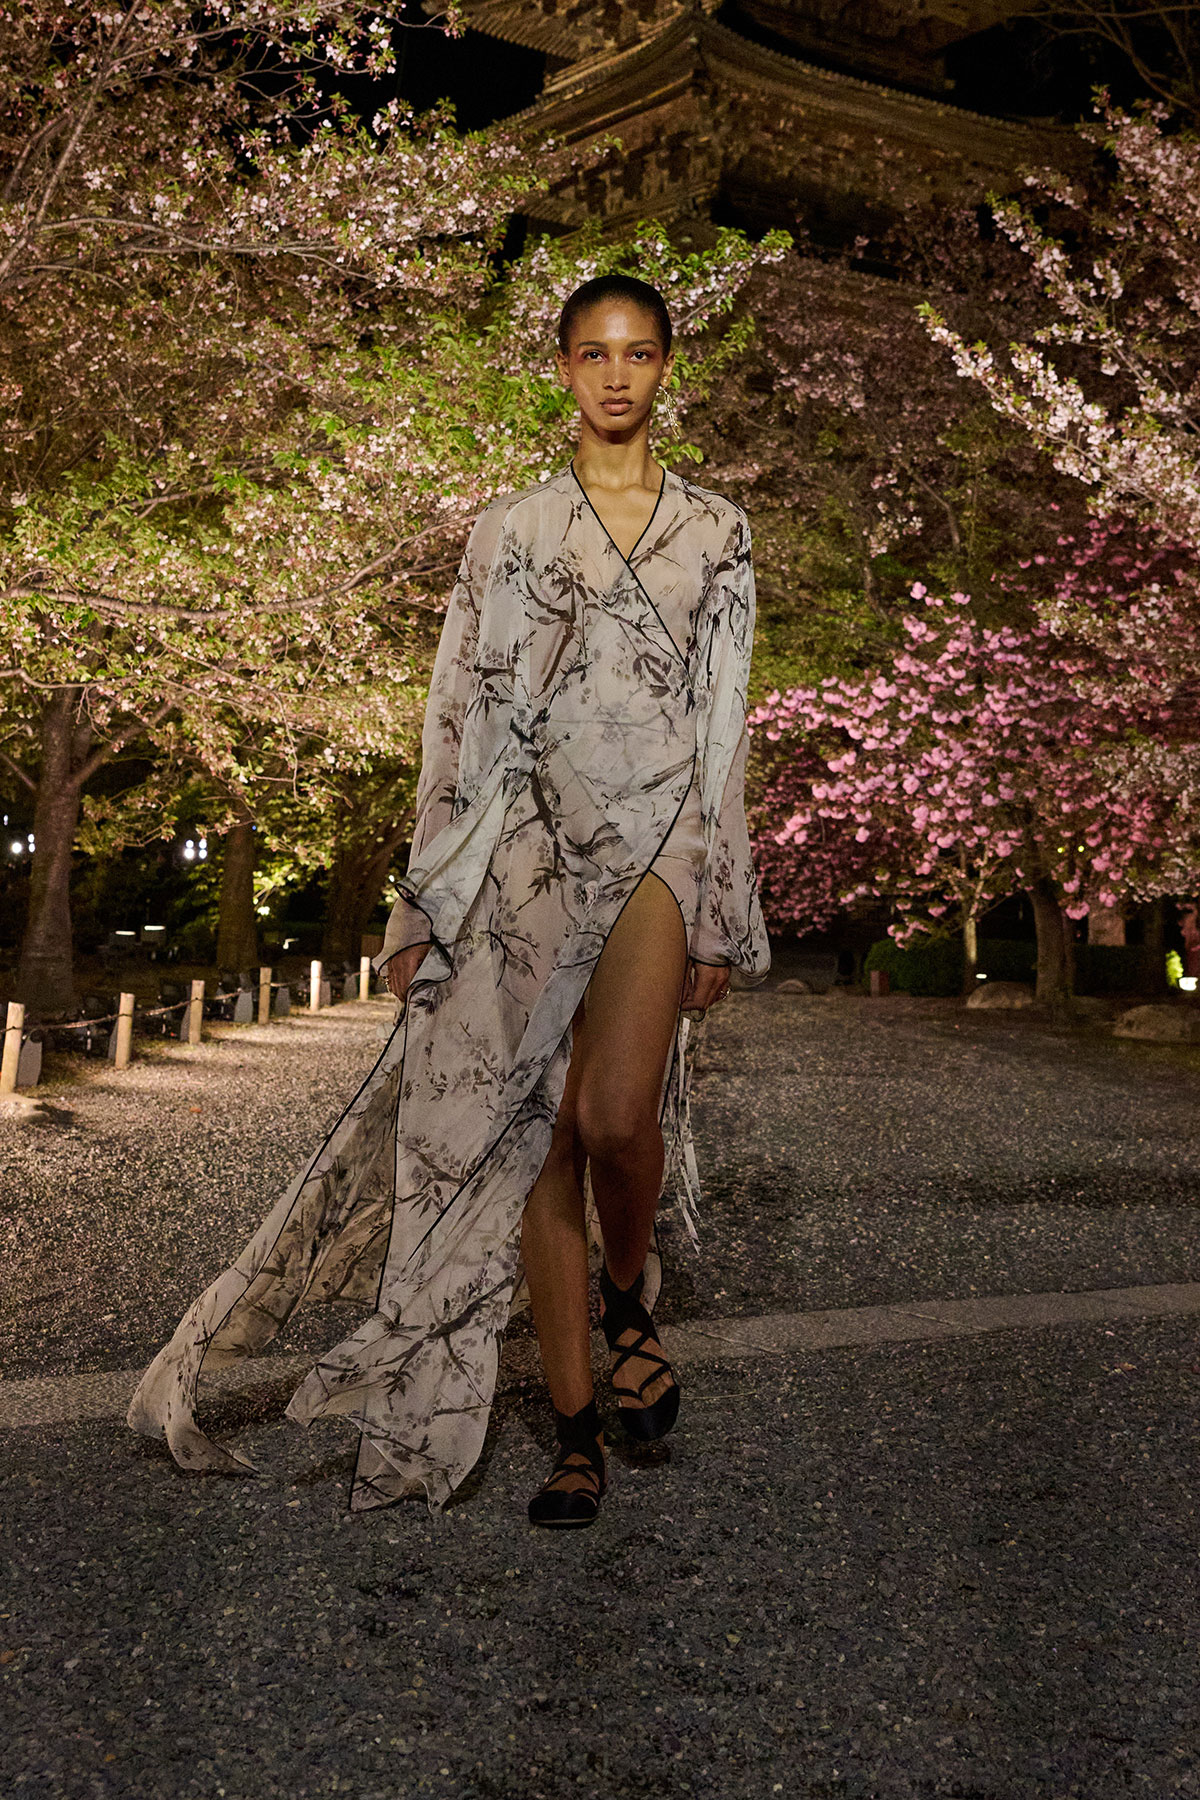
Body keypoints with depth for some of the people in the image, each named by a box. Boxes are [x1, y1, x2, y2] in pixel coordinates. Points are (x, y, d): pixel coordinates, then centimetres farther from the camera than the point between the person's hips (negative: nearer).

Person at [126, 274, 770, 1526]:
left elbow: (724, 727, 9)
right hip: (529, 850, 1)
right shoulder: (510, 529, 10)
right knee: (540, 1133, -1)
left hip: (659, 844, 0)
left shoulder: (715, 533, 12)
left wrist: (720, 915, 4)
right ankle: (576, 1432, 12)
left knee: (616, 1114, -21)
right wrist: (426, 904, 3)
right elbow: (460, 718, 7)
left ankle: (631, 1296, 13)